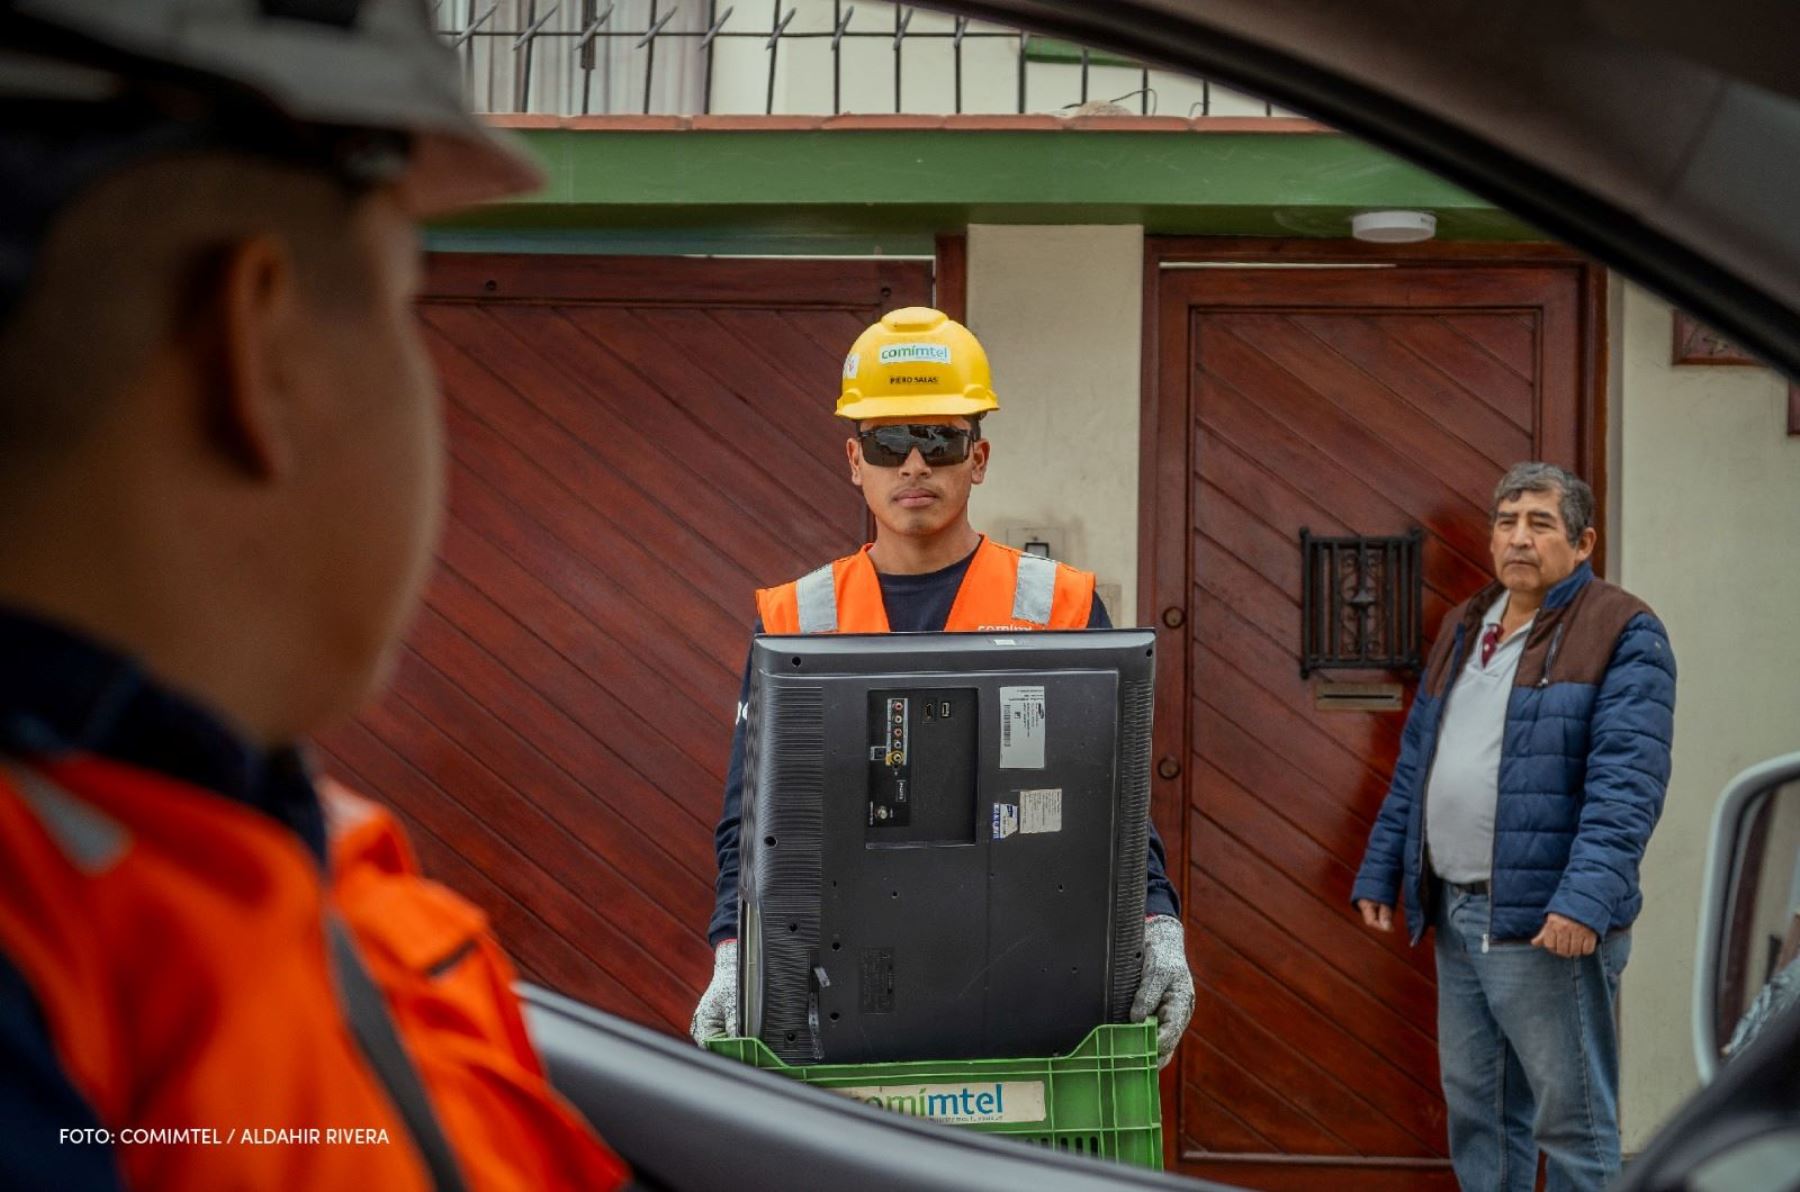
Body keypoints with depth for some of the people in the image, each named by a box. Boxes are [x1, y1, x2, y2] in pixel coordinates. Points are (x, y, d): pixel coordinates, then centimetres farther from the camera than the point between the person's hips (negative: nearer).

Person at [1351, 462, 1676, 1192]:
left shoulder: (1623, 634, -7)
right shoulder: (1463, 628, 16)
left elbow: (1626, 782, -18)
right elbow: (1415, 766, 21)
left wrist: (1587, 899, -27)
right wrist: (1380, 872, 16)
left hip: (1547, 921, -7)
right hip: (1454, 914, 7)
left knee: (1572, 1117, 0)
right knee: (1474, 1103, 15)